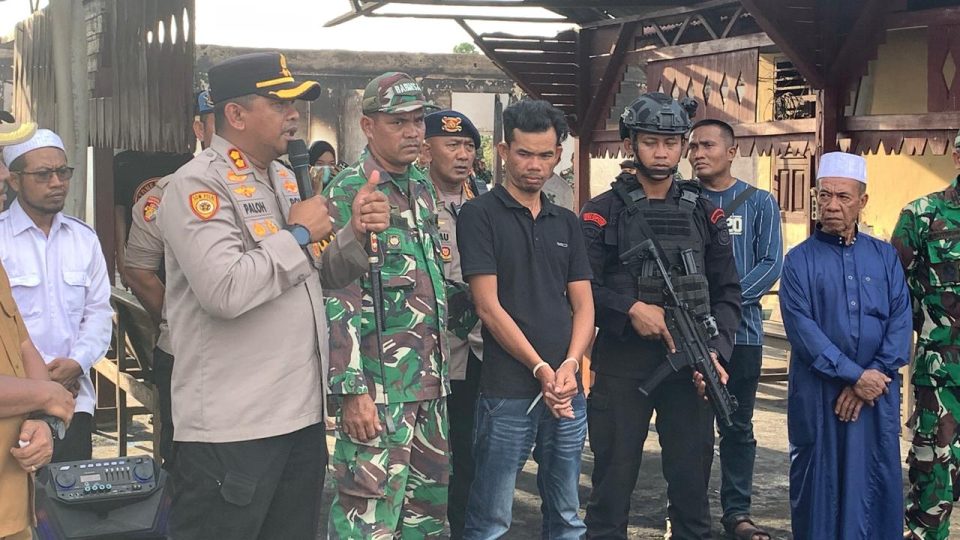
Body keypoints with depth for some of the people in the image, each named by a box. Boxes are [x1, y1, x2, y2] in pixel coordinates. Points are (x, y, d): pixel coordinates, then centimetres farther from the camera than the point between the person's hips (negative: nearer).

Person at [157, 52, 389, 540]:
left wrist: (355, 235, 1)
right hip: (230, 429, -8)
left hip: (302, 414, 8)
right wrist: (298, 234, -14)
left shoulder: (285, 179, 14)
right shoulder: (198, 185, -13)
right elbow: (225, 291, -27)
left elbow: (321, 274, 22)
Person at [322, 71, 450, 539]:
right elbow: (337, 300, -15)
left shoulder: (422, 188, 13)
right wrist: (352, 390, -19)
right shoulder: (347, 192, -10)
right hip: (377, 387, -8)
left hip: (431, 383, 8)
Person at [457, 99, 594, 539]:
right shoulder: (480, 214, -3)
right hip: (507, 392, -5)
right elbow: (488, 306, -10)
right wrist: (540, 368, -15)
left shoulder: (566, 223, 14)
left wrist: (570, 365, -9)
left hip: (567, 392, 6)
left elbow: (583, 306, 9)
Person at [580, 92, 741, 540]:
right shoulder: (602, 213, 0)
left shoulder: (705, 213, 9)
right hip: (622, 366, -2)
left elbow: (727, 292, 7)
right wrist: (630, 309, -21)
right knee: (613, 482, 6)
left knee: (692, 481, 11)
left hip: (691, 365, 3)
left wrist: (716, 350, -6)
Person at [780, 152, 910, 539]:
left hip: (877, 393, 2)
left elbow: (901, 320, 1)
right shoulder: (799, 260, 0)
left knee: (876, 481, 6)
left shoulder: (885, 256, 8)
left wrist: (876, 377, -12)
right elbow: (801, 327, -10)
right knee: (820, 480, 4)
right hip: (818, 394, -2)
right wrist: (854, 375, -16)